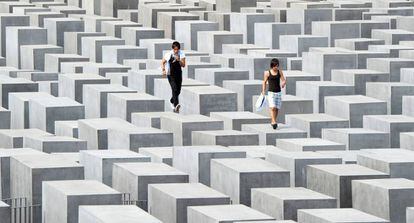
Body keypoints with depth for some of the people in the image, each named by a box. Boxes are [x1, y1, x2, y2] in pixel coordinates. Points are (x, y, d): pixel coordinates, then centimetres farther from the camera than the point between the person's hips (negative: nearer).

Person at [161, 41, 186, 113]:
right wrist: (164, 70, -10)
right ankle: (176, 105, -34)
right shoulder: (168, 55, -10)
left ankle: (172, 101, 42)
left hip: (178, 74, 4)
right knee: (174, 89, -22)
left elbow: (183, 65, -11)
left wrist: (179, 60, -28)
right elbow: (162, 62, 4)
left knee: (178, 91, 12)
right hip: (171, 74, -4)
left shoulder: (181, 54, -7)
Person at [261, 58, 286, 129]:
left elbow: (283, 80, 2)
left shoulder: (280, 72, 3)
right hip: (271, 92, -3)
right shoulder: (267, 73, -4)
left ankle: (273, 121, 21)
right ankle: (274, 122, -19)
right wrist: (263, 92, 3)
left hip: (278, 92, 3)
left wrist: (283, 83, -21)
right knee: (272, 107, -17)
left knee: (277, 108, 5)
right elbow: (264, 82, 5)